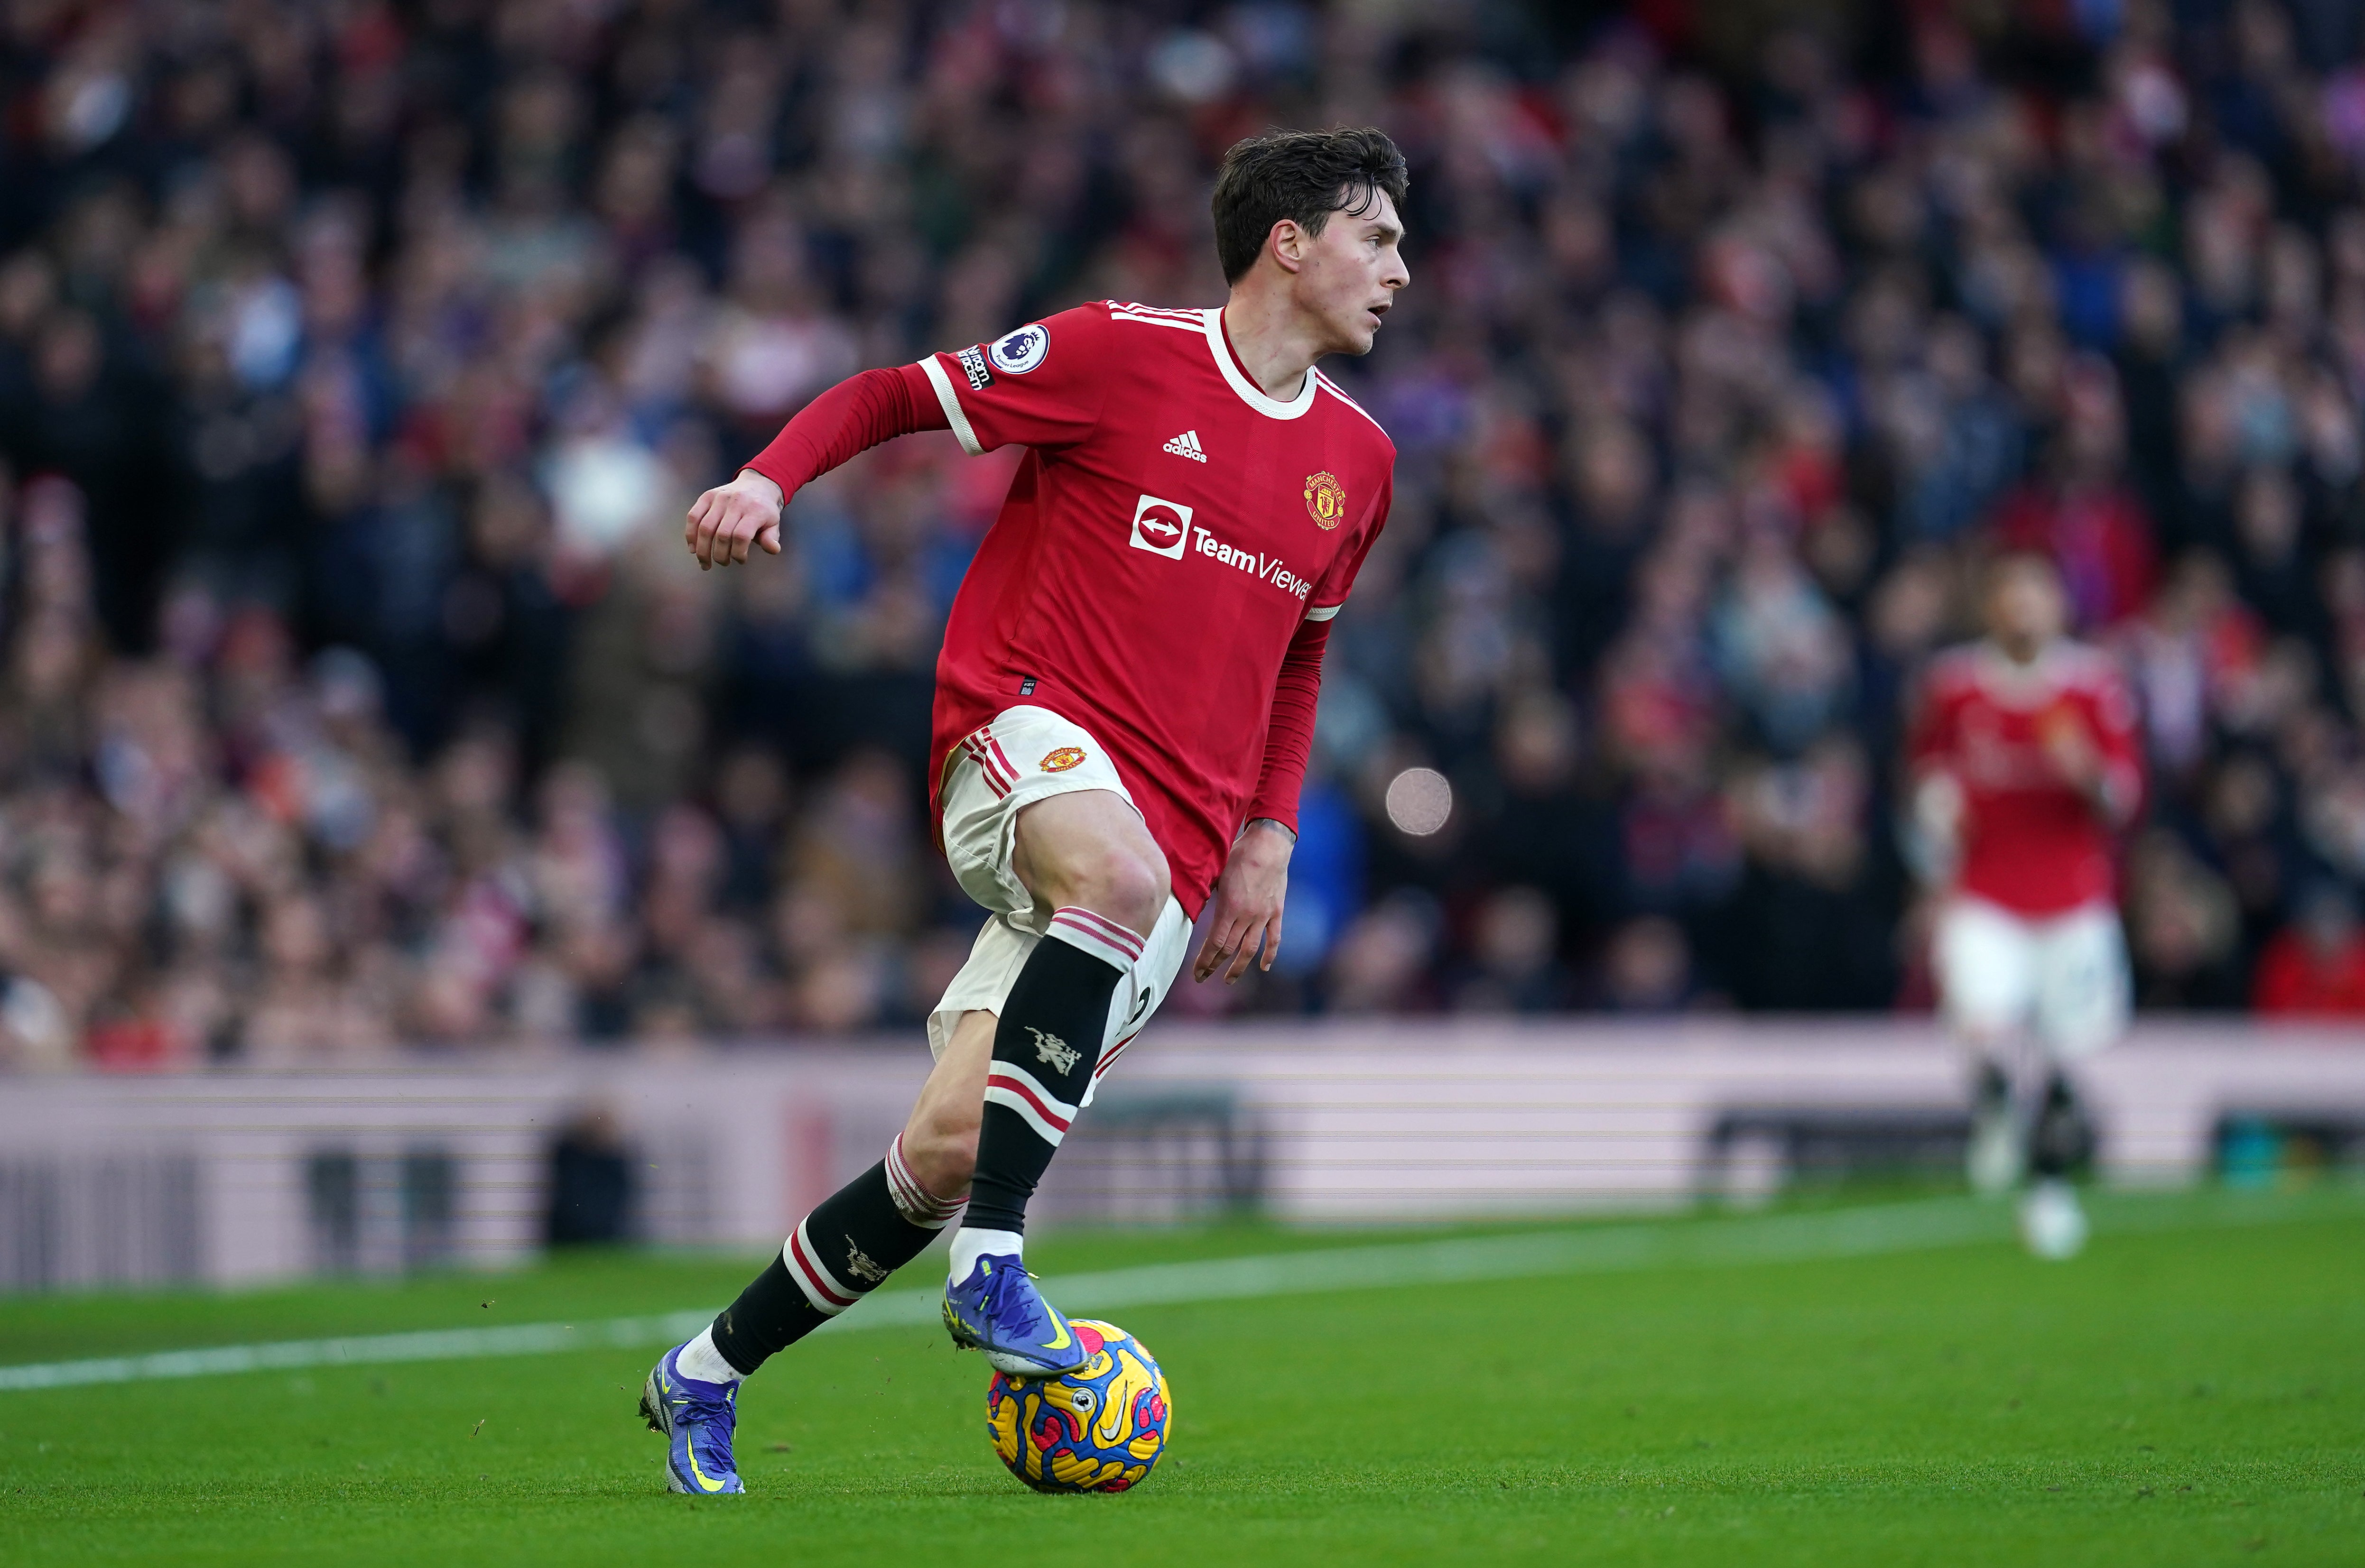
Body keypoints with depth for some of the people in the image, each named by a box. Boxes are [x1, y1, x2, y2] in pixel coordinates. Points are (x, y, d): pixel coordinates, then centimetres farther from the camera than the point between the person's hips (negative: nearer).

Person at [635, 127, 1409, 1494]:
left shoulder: (1358, 459, 14)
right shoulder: (1120, 355, -2)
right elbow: (897, 398, 4)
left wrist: (1269, 832, 18)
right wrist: (767, 479, -14)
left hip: (1181, 849, 5)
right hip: (1027, 737, -5)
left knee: (949, 1149, -8)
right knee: (1120, 870, -41)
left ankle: (709, 1377, 12)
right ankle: (994, 1270, -37)